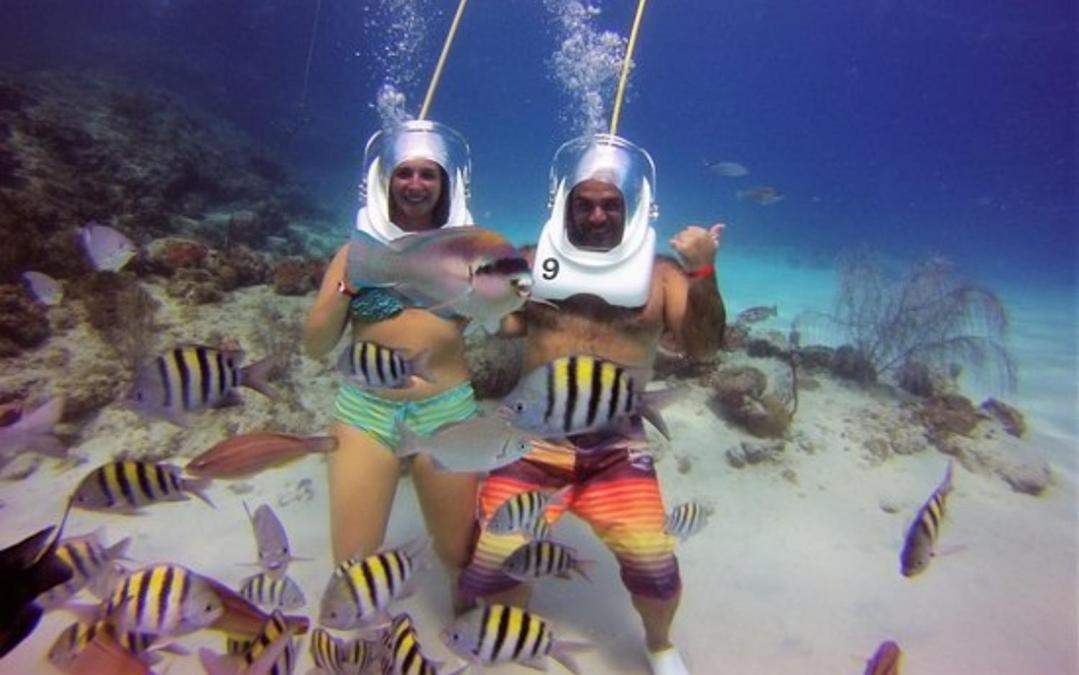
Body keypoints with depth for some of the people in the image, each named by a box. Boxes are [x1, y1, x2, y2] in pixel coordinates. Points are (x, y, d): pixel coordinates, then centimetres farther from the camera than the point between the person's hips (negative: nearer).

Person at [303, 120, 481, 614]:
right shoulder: (359, 250, 5)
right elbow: (315, 346, 2)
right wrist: (349, 284, -11)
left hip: (446, 411, 0)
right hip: (364, 410, 1)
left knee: (459, 554, 8)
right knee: (353, 563, 4)